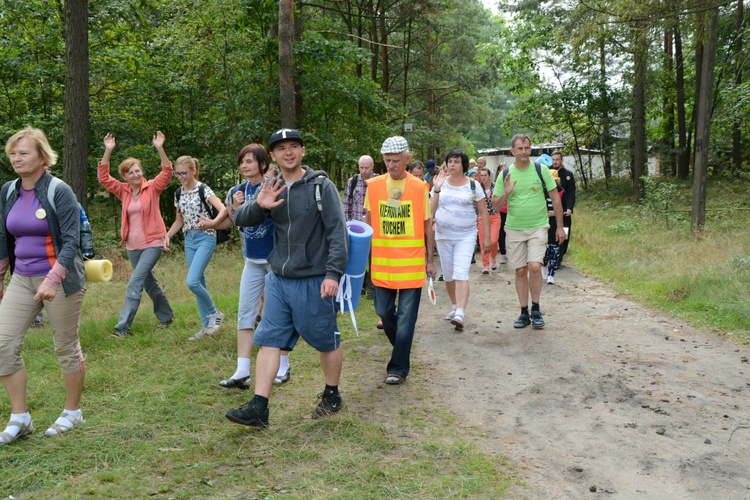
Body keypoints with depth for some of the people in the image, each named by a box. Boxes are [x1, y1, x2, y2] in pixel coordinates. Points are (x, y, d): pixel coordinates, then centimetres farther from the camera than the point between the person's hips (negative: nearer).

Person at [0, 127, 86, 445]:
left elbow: (71, 241, -17)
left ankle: (72, 413, 23)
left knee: (66, 348, 5)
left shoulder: (59, 191, -12)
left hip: (60, 279, -6)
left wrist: (52, 280, -26)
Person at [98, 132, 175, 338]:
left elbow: (167, 172, -18)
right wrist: (108, 151, -11)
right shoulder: (123, 191, 5)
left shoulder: (152, 188, -5)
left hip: (152, 243, -6)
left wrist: (160, 148, -29)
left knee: (135, 282, -13)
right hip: (132, 246, 6)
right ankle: (166, 315, 35)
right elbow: (103, 178, -2)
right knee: (149, 282, 16)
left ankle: (123, 326, -11)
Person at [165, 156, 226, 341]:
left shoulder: (203, 190, -10)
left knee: (192, 282, -19)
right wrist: (168, 236, 5)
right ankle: (207, 326, 16)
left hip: (205, 238, -7)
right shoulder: (179, 193, 10)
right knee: (199, 282, 8)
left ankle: (214, 314, 3)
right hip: (189, 239, 7)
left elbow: (223, 210, -23)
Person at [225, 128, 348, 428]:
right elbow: (239, 219, 5)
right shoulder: (273, 189, 8)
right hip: (278, 279, 5)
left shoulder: (321, 186, -7)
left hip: (313, 280, -5)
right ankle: (259, 408, 6)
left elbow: (337, 232, -11)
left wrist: (333, 273, -20)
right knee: (268, 340, 2)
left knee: (327, 341, 9)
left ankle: (332, 396, 29)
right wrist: (258, 206, -16)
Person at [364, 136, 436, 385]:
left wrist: (430, 260, 4)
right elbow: (368, 221, 10)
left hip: (411, 262, -2)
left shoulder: (419, 187, -3)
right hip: (383, 261, 2)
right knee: (384, 311, 10)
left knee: (406, 316, 1)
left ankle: (398, 368, 10)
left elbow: (427, 224, 3)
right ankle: (402, 346, 38)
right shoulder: (374, 185, 2)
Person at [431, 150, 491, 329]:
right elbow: (431, 210, 0)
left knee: (461, 274, -17)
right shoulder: (440, 183, 5)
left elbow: (483, 212, 2)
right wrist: (437, 190, -13)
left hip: (466, 236, -3)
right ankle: (455, 307, 30)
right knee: (448, 275, 12)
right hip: (443, 236, 3)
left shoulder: (473, 185, -1)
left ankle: (460, 314, -24)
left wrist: (487, 237, -1)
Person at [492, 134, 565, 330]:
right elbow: (495, 206, 3)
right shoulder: (505, 174, 2)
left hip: (538, 227, -2)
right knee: (520, 271, 6)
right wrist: (506, 193, -17)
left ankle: (536, 310, 1)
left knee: (535, 267, -15)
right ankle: (524, 312, 16)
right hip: (514, 229, 2)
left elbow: (555, 198, 3)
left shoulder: (541, 169, -3)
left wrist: (560, 227, 2)